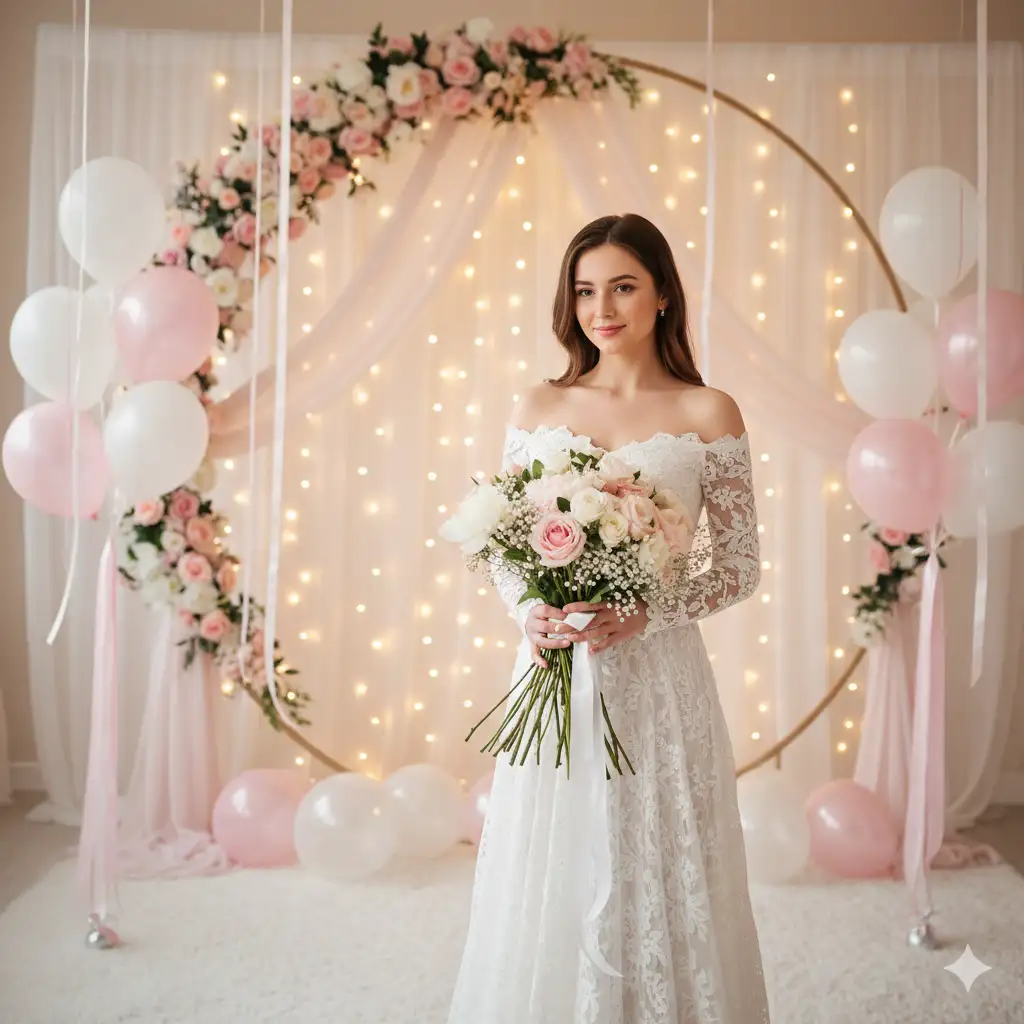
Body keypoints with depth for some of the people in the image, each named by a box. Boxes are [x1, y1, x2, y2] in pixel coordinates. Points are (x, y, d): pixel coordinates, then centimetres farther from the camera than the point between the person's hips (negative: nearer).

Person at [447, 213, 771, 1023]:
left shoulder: (708, 413, -1)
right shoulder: (539, 409, 6)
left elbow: (741, 567, -1)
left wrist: (644, 616, -15)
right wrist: (529, 612, -10)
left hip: (657, 679, -2)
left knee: (657, 879, 7)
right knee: (551, 884, 11)